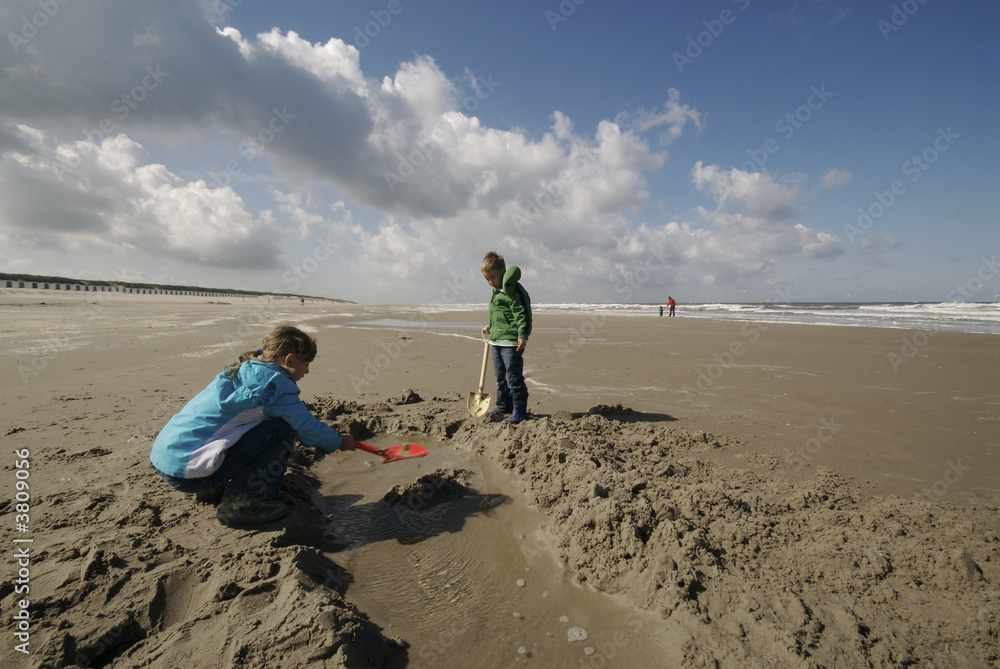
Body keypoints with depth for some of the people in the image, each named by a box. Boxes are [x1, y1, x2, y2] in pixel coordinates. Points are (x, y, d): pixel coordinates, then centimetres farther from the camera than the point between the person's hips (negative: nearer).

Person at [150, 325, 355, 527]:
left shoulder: (246, 368, 13)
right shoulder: (274, 382, -14)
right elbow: (307, 427, -9)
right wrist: (339, 442, 10)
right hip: (186, 471, -9)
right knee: (281, 428, -11)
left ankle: (212, 489, 21)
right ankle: (240, 502, -4)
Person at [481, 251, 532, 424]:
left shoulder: (512, 290, -14)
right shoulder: (496, 291, 15)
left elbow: (521, 314, -19)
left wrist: (522, 335, -25)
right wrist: (490, 327, 31)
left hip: (511, 341, -10)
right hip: (497, 340, 10)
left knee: (513, 377, -5)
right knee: (501, 377, 16)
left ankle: (520, 410, 5)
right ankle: (503, 407, 28)